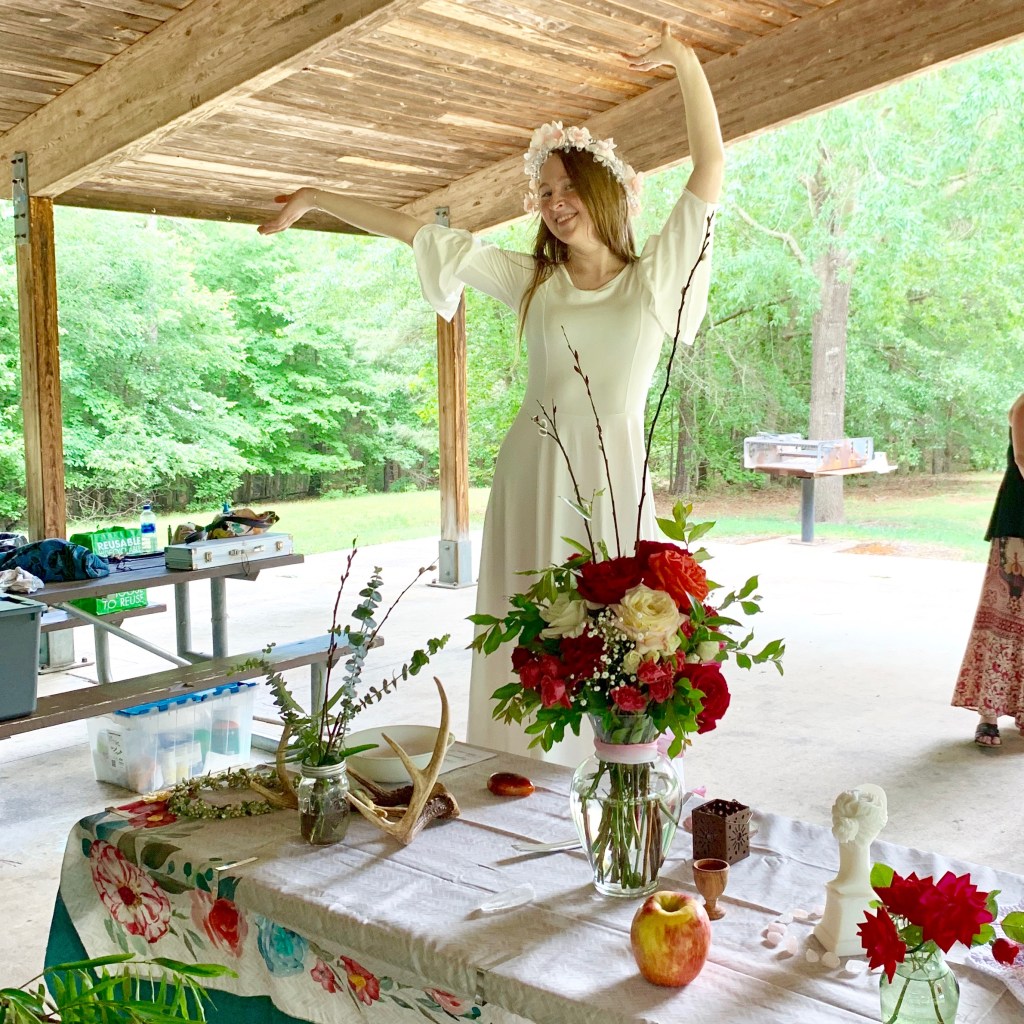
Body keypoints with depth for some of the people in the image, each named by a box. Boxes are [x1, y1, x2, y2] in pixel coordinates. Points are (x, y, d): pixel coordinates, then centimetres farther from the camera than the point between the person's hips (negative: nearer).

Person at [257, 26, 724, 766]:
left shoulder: (654, 281, 5)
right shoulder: (532, 281, 11)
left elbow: (711, 167, -1)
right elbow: (416, 232, 13)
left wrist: (687, 64, -9)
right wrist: (316, 199, 16)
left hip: (612, 482, -2)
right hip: (532, 480, 2)